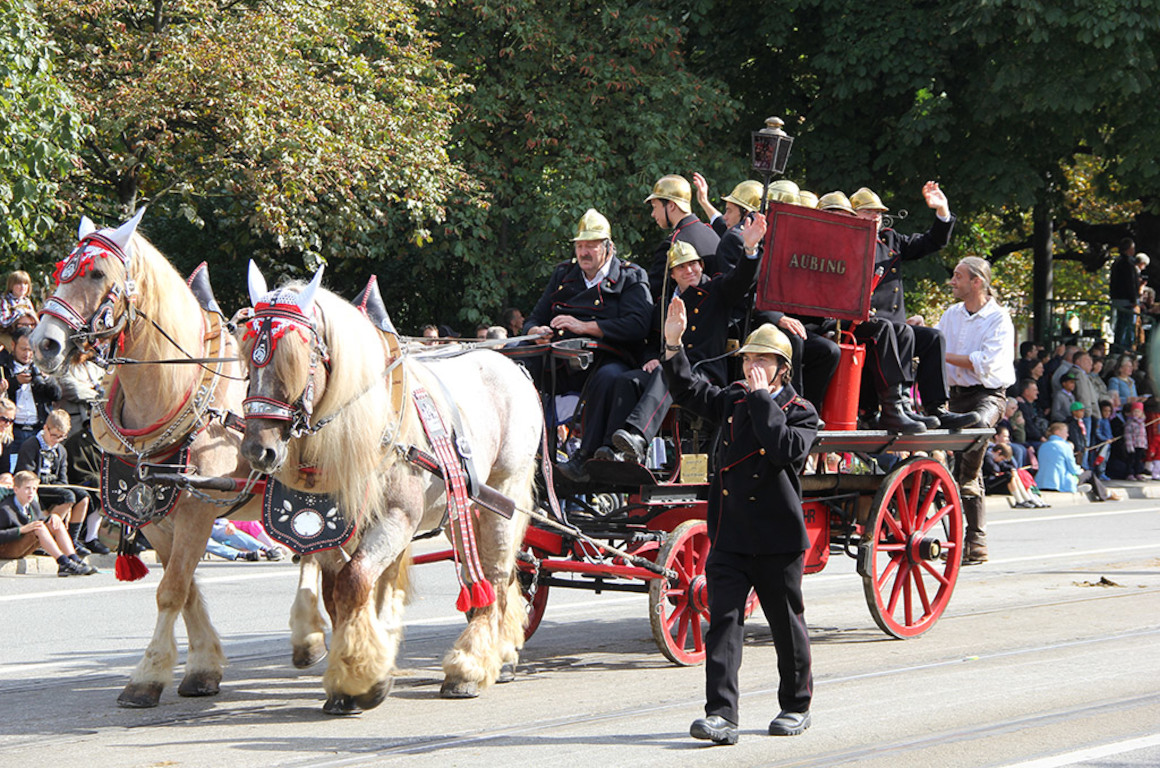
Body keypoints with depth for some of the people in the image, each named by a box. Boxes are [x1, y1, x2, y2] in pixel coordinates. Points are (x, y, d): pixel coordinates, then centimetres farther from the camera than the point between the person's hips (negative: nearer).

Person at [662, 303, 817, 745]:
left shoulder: (801, 413, -4)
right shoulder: (731, 401, 10)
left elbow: (786, 450, -22)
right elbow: (687, 391, 12)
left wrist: (762, 398, -19)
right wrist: (674, 345, -2)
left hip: (778, 541, -3)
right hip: (729, 538, 3)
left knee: (786, 624, 9)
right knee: (724, 621, -7)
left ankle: (796, 706, 26)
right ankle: (721, 715, -13)